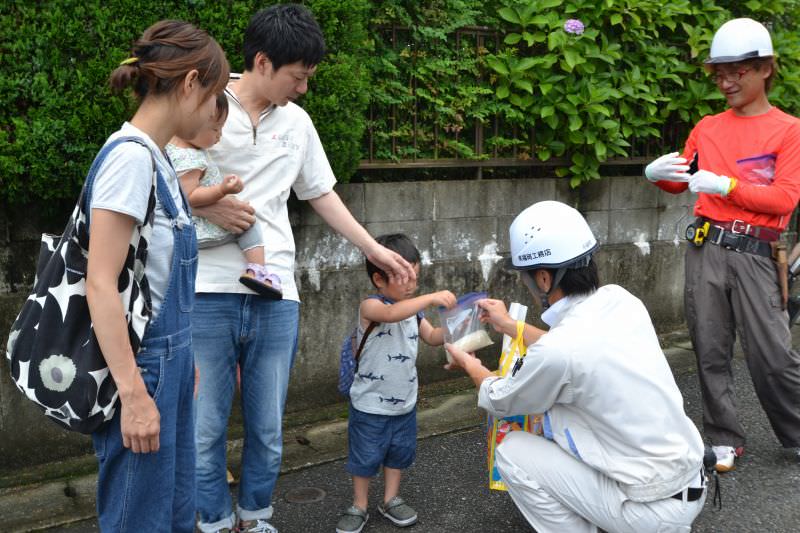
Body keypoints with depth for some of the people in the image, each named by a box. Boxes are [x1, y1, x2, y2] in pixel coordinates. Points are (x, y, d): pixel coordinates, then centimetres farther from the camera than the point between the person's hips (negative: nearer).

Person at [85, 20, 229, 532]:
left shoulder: (159, 159, 10)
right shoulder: (131, 157, -18)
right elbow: (101, 284, -22)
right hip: (140, 367, -9)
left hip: (169, 362, 9)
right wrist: (134, 394, -22)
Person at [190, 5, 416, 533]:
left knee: (268, 428, 10)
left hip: (276, 296, 4)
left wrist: (375, 249, 20)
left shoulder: (297, 122, 12)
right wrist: (205, 206, -13)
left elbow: (321, 193, 22)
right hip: (209, 292, -4)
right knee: (205, 427, 4)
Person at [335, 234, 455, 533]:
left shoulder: (413, 309, 3)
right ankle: (359, 507, 25)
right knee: (365, 456, 7)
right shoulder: (370, 307, -20)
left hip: (405, 401, 6)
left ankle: (391, 500, 36)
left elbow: (433, 337, 12)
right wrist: (431, 298, -48)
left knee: (400, 452, 18)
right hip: (370, 404, -6)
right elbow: (391, 314, -42)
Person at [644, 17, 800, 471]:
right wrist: (657, 173, -3)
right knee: (711, 350, 4)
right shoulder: (707, 128, 11)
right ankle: (725, 439, 15)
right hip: (707, 249, 3)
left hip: (754, 254, -3)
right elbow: (681, 181, 20)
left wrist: (725, 185, -17)